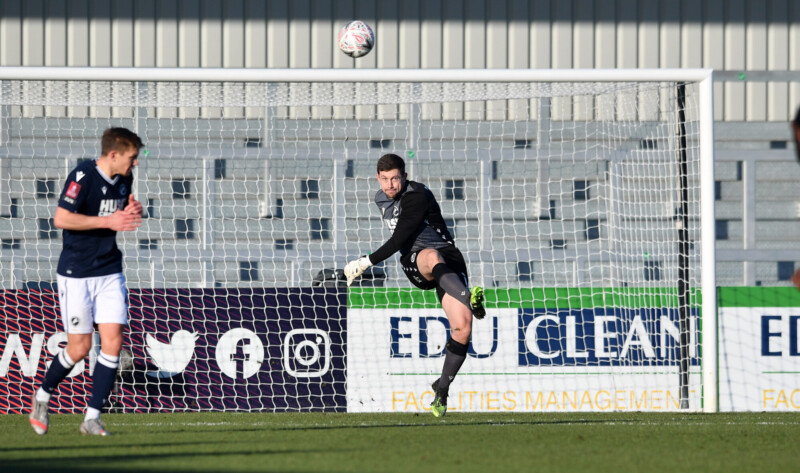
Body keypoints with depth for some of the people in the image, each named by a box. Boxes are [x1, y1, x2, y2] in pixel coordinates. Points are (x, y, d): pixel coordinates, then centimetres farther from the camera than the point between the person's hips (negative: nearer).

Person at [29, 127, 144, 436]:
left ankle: (92, 418, 0)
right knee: (80, 347, -3)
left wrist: (131, 211, -1)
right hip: (76, 274, -6)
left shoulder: (124, 179, 6)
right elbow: (61, 219, -24)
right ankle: (42, 396, 24)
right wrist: (108, 221, -25)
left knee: (113, 341, -6)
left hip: (109, 272, 6)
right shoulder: (83, 177, -17)